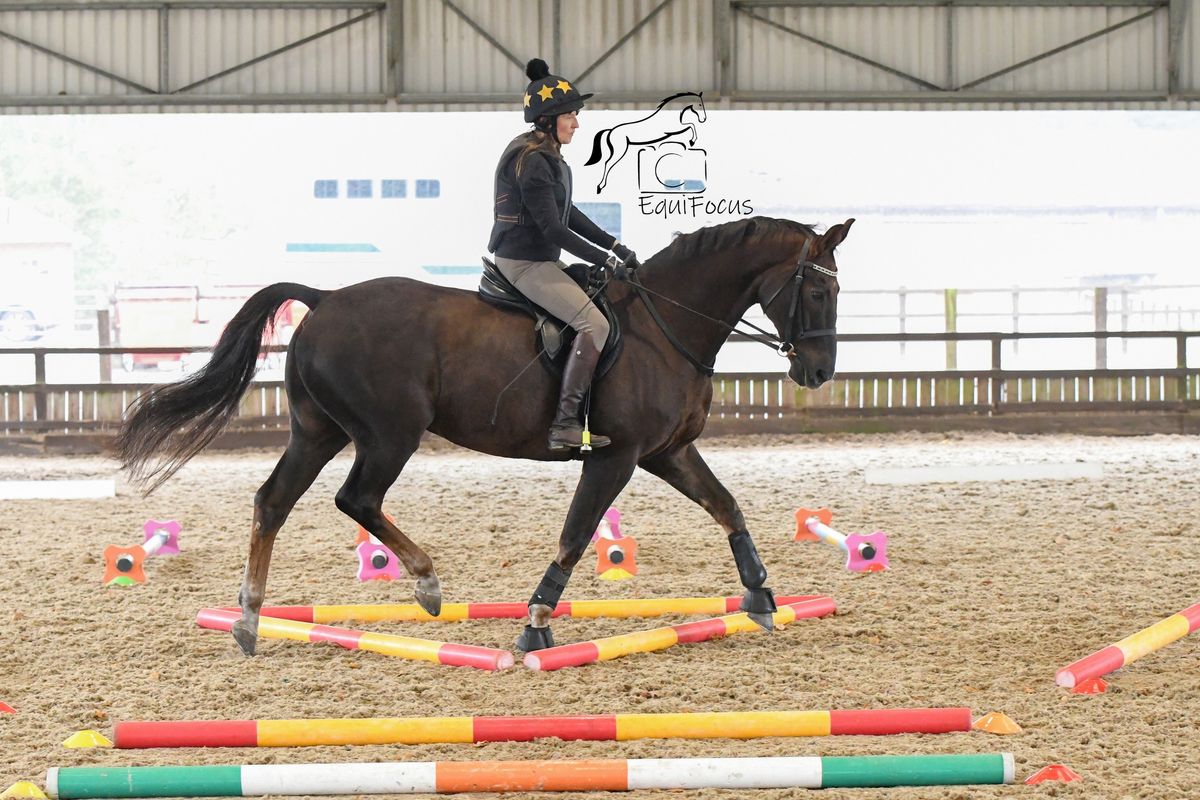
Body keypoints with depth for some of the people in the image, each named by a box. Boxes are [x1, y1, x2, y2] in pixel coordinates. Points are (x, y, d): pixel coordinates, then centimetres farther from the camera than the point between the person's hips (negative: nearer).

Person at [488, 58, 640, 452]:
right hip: (524, 263, -11)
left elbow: (568, 213, 22)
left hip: (540, 260, 11)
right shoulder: (530, 162, -19)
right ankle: (565, 424, -23)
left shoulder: (547, 157, 13)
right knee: (595, 324, -21)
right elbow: (554, 229, -22)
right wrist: (607, 260, -18)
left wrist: (615, 246, 13)